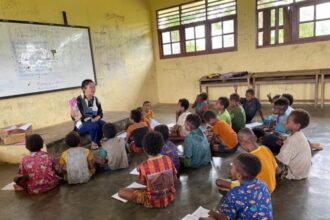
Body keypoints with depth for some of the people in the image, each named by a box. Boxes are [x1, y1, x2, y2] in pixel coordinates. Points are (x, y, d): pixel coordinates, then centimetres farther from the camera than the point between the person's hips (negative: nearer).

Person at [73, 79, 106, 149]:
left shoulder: (95, 99, 3)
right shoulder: (79, 100, -16)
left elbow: (100, 113, 6)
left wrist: (97, 118, -14)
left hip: (94, 121, 5)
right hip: (82, 124, -5)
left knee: (104, 124, -25)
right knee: (94, 125, -34)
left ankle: (98, 141, -2)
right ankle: (94, 143, -10)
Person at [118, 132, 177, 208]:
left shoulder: (143, 166, -23)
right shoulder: (168, 159, -13)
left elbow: (143, 183, -5)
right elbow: (175, 180, -1)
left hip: (154, 202, -3)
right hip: (170, 197, 4)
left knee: (121, 192, -1)